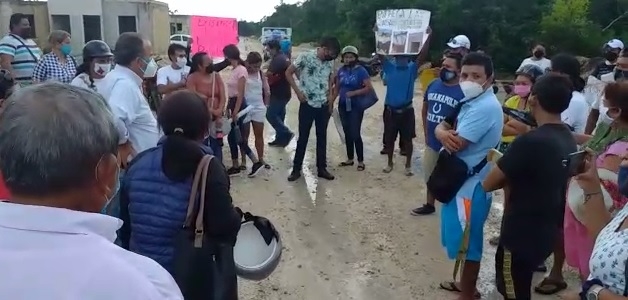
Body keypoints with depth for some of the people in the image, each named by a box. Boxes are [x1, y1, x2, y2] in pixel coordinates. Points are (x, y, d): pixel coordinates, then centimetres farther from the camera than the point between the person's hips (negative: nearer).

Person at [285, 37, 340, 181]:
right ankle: (296, 169, 15)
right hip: (307, 104, -4)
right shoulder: (305, 57, -12)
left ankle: (322, 168, 21)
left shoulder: (330, 62, 3)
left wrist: (330, 95, 4)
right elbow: (288, 73, -5)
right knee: (303, 137, 3)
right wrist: (298, 92, -10)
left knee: (322, 137, 10)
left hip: (324, 105, 4)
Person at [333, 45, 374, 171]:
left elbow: (369, 88, -13)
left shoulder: (361, 70, -10)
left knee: (355, 134, -5)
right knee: (347, 133, 12)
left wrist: (354, 93, -20)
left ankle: (361, 161, 7)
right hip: (343, 106, 5)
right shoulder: (341, 70, 5)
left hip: (356, 107, -5)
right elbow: (337, 88, 13)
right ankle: (350, 159, 24)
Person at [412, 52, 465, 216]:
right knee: (430, 177, 22)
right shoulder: (433, 84, 2)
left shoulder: (464, 92, -18)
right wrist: (426, 132, 12)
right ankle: (429, 205, 41)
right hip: (431, 142, 7)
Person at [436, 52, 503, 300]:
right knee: (463, 238, 22)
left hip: (471, 184, -10)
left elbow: (456, 144, -28)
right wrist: (443, 133, -19)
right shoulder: (470, 101, 9)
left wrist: (447, 136, -5)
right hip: (460, 180, 10)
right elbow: (441, 125, 5)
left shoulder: (485, 107, -24)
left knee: (468, 241, 4)